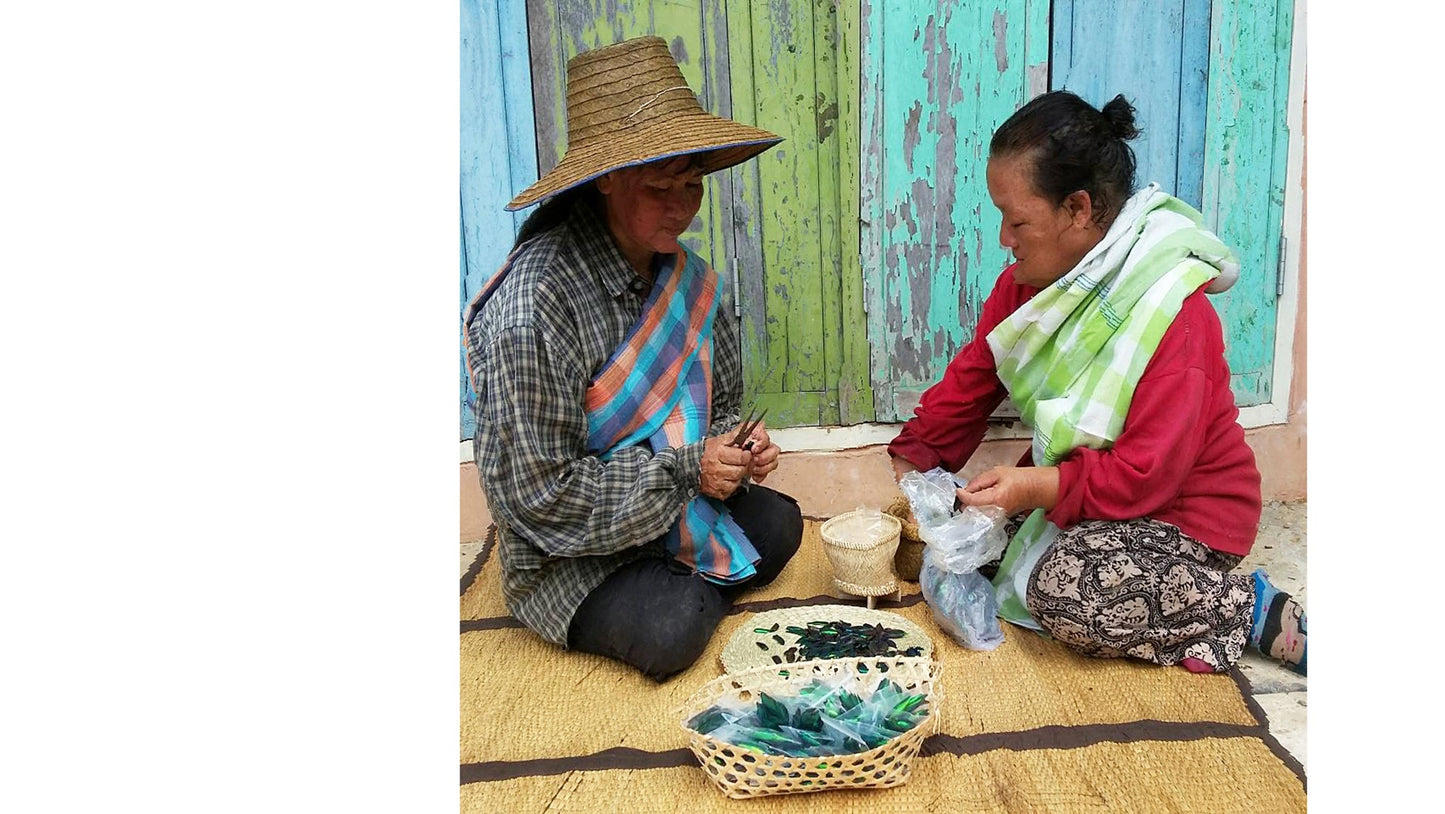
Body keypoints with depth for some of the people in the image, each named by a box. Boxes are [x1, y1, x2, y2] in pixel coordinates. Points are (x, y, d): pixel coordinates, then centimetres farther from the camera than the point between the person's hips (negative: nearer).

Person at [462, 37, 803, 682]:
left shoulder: (685, 277, -2)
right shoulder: (534, 304, -29)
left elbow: (719, 404, 12)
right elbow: (538, 489, -27)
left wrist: (737, 450, -11)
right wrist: (686, 469, -24)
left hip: (680, 503, 7)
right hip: (565, 549, -6)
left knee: (779, 525, -3)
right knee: (669, 631, -24)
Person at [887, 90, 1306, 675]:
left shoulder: (1172, 313, -26)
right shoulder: (1030, 281, -1)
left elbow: (1149, 473, -28)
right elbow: (971, 380, 4)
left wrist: (1038, 486, -35)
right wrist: (914, 463, -3)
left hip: (1184, 514, -9)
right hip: (1073, 487, 9)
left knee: (1066, 591, -33)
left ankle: (1252, 611, -10)